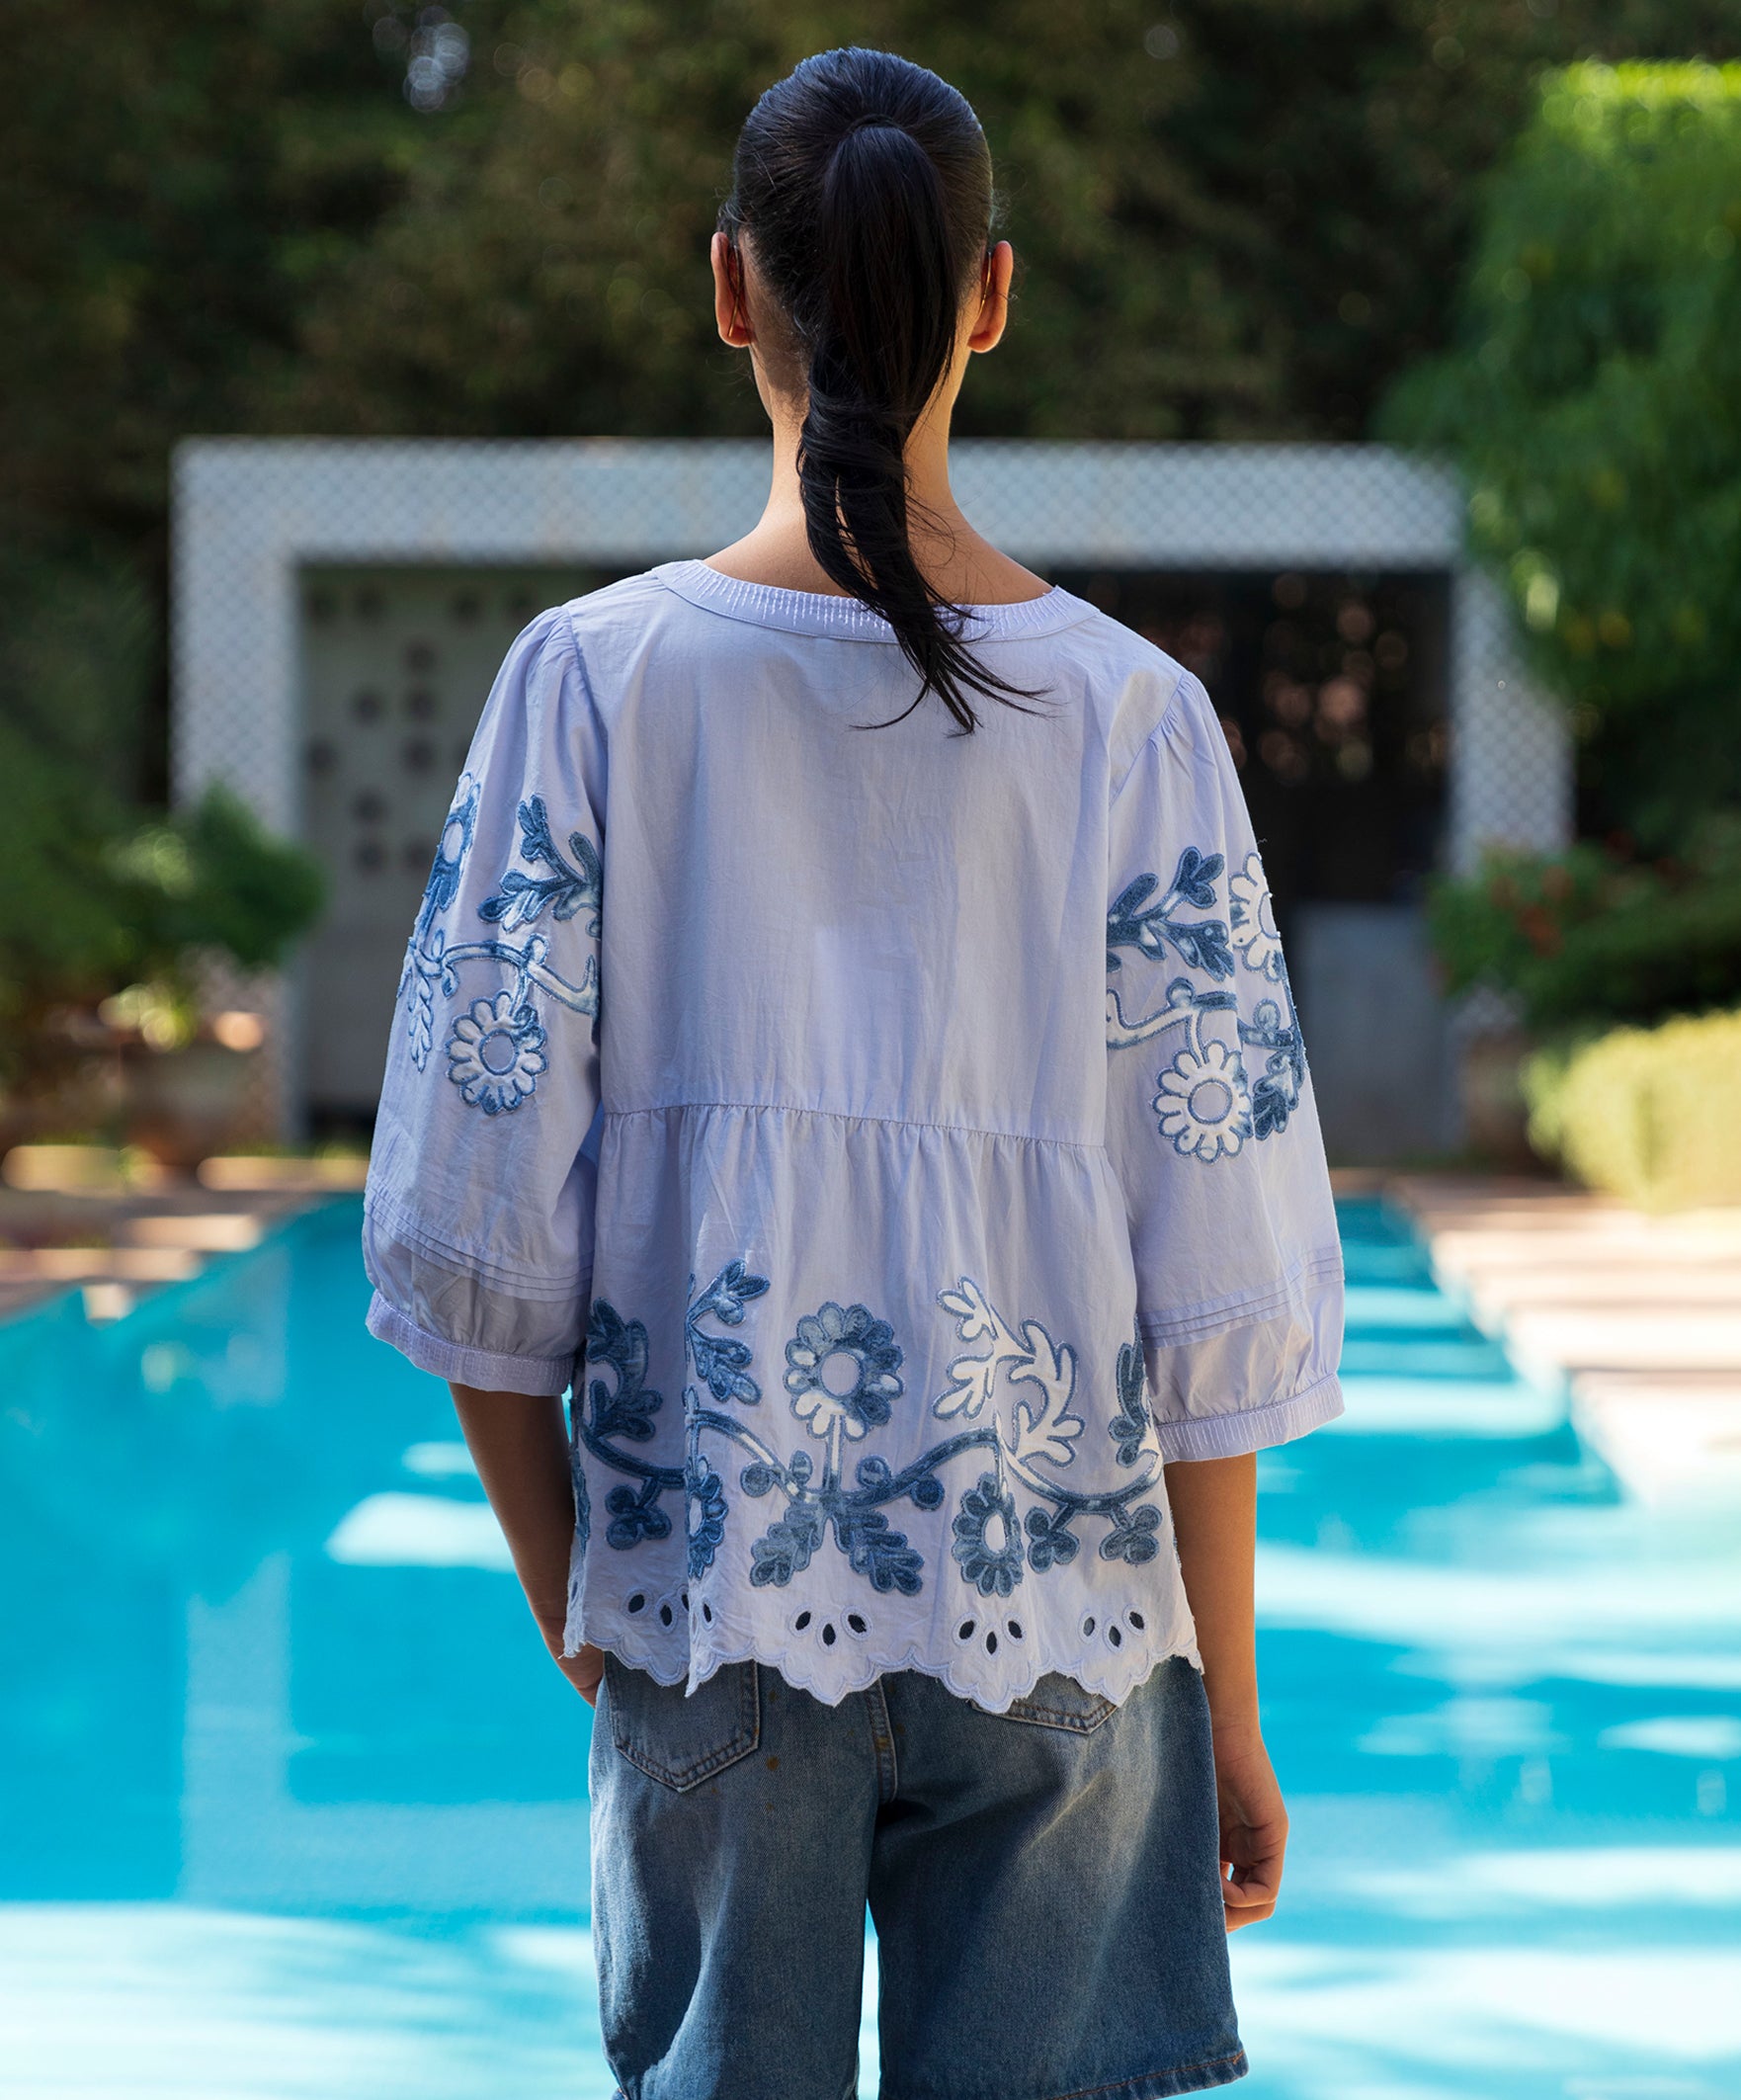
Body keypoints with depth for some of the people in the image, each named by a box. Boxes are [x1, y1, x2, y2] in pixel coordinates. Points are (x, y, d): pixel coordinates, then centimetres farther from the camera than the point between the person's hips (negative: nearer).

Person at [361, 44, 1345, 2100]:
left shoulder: (598, 679, -4)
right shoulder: (1130, 714, -3)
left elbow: (475, 1233, -3)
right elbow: (1220, 1295, -3)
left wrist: (571, 1614, 11)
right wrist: (1227, 1706, 7)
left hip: (706, 1609, 0)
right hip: (1059, 1618, 0)